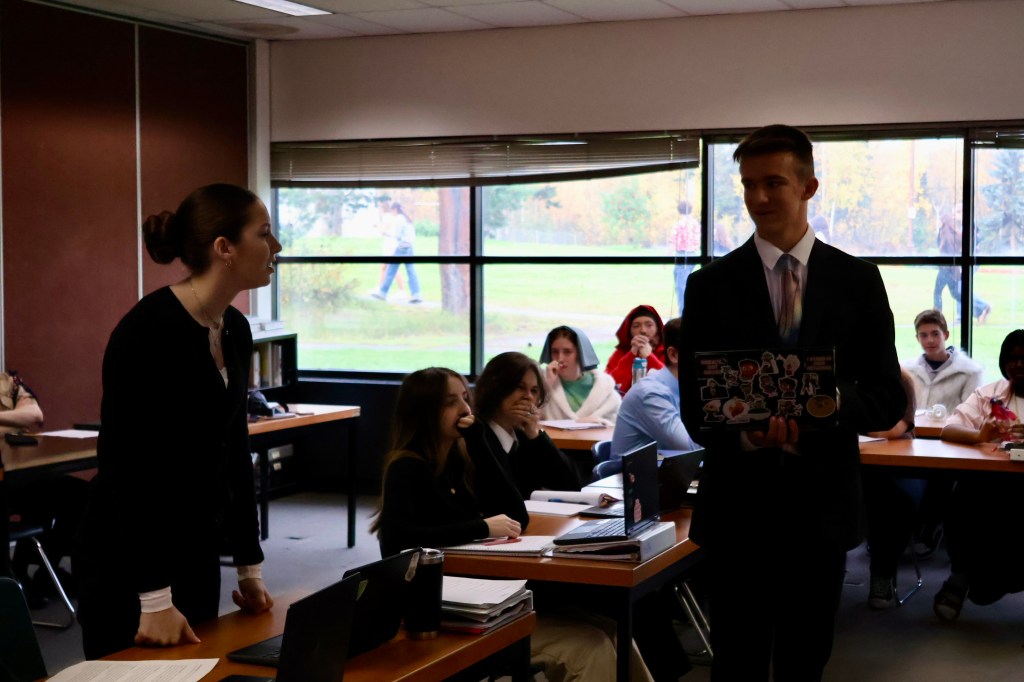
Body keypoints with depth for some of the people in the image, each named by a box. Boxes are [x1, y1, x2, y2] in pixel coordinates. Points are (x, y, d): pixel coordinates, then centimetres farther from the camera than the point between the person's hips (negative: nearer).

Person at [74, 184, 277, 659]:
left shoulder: (235, 330, 6)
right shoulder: (147, 330, -20)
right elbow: (126, 465, -22)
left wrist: (249, 563, 13)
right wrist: (154, 597, -23)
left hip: (197, 555, 9)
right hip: (127, 563, -8)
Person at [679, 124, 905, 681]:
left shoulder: (858, 280, 3)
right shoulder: (710, 285, 0)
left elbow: (889, 399, 2)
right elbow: (694, 409, -1)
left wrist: (830, 403, -20)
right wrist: (745, 433, -23)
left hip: (821, 507, 1)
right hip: (738, 508, -1)